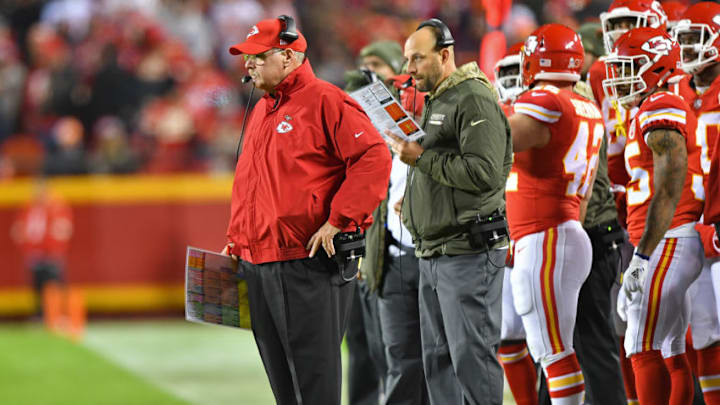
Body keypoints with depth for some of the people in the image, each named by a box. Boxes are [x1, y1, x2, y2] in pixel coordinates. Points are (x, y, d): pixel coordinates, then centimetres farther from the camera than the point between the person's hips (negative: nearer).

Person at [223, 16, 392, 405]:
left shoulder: (324, 101, -8)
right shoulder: (260, 111, 19)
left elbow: (374, 158, -16)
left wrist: (337, 221, -19)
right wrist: (236, 242, 17)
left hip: (310, 264, -9)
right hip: (257, 265, 9)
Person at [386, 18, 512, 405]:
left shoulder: (474, 100, -12)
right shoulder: (434, 103, 20)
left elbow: (484, 172, -23)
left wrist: (422, 158, -17)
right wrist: (410, 201, 13)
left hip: (467, 253, -10)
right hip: (433, 253, 10)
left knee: (472, 357, -9)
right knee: (438, 359, 12)